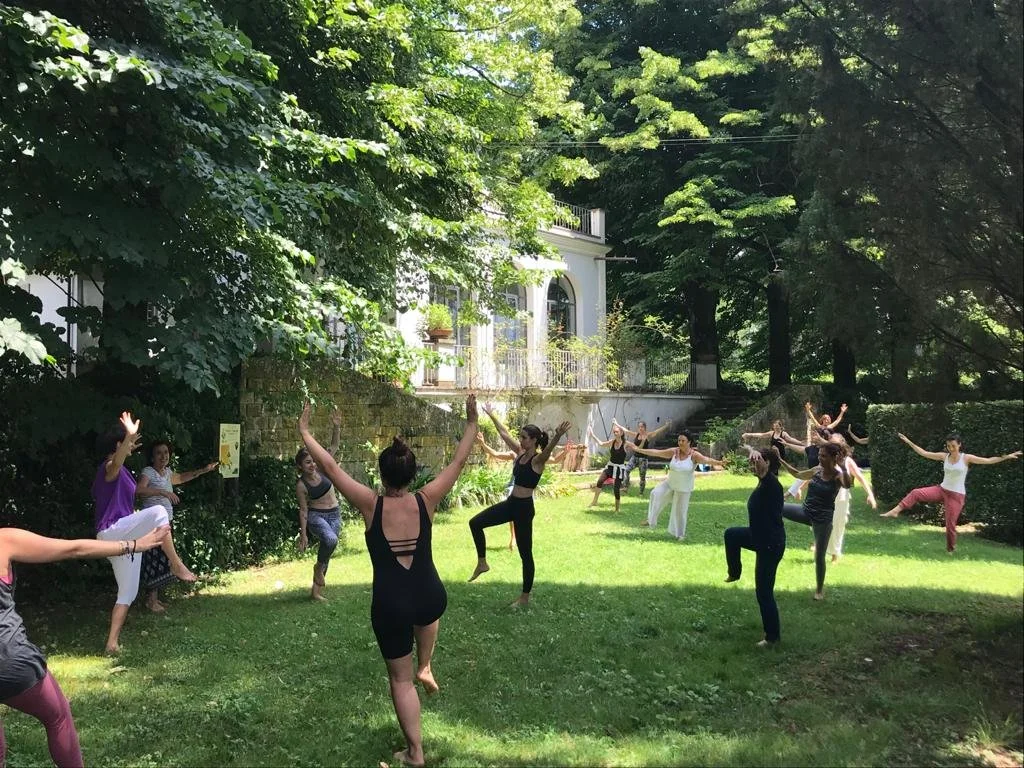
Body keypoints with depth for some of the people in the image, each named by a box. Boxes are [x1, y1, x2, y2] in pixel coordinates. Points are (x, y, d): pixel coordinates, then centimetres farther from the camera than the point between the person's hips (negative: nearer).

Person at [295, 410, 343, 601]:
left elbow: (335, 446, -12)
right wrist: (303, 534, -7)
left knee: (326, 550, 7)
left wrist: (336, 427, -27)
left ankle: (316, 590, 20)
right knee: (330, 539, -33)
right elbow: (303, 509, -8)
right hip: (315, 515, -4)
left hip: (334, 514, 4)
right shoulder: (301, 485, -14)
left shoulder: (320, 469, -7)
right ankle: (319, 567, -5)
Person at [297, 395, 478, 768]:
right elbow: (458, 462, 0)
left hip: (390, 607, -2)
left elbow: (329, 467, -9)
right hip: (431, 599, 2)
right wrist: (472, 422, 9)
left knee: (400, 679, 16)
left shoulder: (371, 505, -15)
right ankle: (425, 668, 40)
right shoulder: (426, 501, -10)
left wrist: (304, 431, 0)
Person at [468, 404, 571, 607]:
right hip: (511, 503, 8)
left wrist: (557, 437, -60)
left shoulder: (538, 459, -16)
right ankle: (482, 563, 16)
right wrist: (492, 415, 24)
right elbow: (504, 433, 17)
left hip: (524, 507, -8)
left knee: (525, 553, 4)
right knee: (475, 523, 3)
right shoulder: (520, 452, 6)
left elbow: (548, 449, -39)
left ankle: (525, 597, 16)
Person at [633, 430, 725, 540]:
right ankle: (651, 521, -4)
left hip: (683, 488, -3)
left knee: (680, 510, 5)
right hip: (669, 483, 3)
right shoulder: (674, 452, -8)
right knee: (656, 494, -18)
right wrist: (639, 450, -4)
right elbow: (656, 453, -4)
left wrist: (716, 462, -59)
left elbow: (706, 459, -38)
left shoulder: (694, 455, -19)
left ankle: (680, 534, 27)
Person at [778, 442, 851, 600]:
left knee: (819, 557, 7)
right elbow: (798, 474, 18)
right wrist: (781, 461, 12)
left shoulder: (838, 476, -15)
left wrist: (842, 467, -48)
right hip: (806, 512, 5)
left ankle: (820, 590, 27)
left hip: (823, 520, -5)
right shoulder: (817, 471, 1)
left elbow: (847, 485, -39)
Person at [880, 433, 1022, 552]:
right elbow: (923, 453, 1)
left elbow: (988, 460, -12)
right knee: (916, 493, -17)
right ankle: (895, 511, -19)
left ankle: (951, 549, 20)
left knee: (950, 524, 0)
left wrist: (1006, 456, -23)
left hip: (956, 495, -3)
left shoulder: (966, 458, -9)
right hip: (942, 490, 3)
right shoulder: (944, 456, 0)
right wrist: (908, 442, -3)